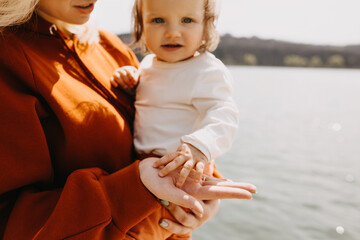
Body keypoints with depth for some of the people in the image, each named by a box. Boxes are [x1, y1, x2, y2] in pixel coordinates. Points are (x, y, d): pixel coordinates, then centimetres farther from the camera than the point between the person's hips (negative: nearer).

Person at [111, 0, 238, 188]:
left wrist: (198, 146, -44)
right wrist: (128, 86, 5)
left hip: (182, 173, -7)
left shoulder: (208, 72, -15)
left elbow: (223, 116, -26)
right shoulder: (148, 64, 11)